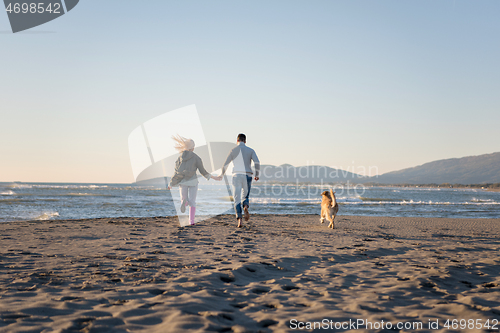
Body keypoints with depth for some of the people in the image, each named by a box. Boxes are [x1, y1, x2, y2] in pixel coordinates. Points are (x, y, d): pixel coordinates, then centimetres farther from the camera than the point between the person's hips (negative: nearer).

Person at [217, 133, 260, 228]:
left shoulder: (233, 150, 4)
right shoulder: (251, 150, 6)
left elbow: (225, 165, 6)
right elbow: (257, 163, -7)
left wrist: (221, 175, 22)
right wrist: (257, 175, 8)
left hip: (236, 177, -1)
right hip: (247, 177, 1)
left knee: (237, 200, 1)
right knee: (245, 197, 17)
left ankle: (239, 219, -18)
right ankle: (245, 207, -19)